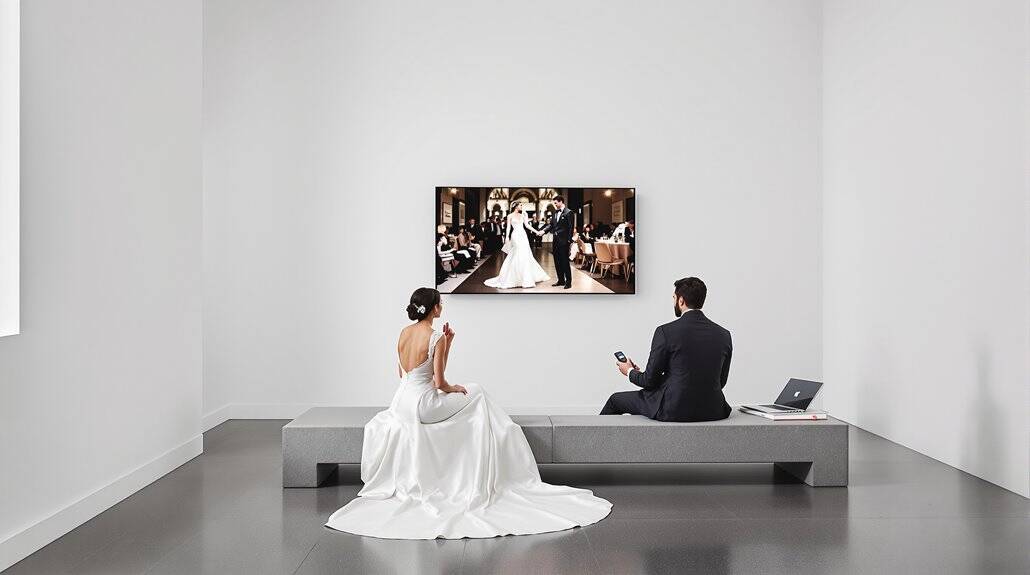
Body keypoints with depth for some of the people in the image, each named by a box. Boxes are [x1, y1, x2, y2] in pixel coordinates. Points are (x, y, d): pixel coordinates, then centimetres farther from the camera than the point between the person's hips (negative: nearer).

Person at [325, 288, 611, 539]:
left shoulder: (404, 333, 6)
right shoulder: (436, 337, -16)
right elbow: (439, 382, -17)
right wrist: (454, 388, 7)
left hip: (402, 401, 7)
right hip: (423, 405, -6)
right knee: (476, 395, 16)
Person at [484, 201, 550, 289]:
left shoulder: (522, 215, 13)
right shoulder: (510, 216, 1)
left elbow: (527, 225, 11)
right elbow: (508, 227, -1)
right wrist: (507, 237, -11)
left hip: (523, 236, 5)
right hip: (516, 236, -5)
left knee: (526, 256, 4)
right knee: (517, 256, -7)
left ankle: (526, 278, 12)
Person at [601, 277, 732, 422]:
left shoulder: (666, 332, -13)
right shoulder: (724, 335, 0)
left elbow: (650, 381, -8)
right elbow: (721, 381, 11)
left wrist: (630, 372, 14)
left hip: (672, 410, -5)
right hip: (713, 412, 5)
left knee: (616, 399, 20)